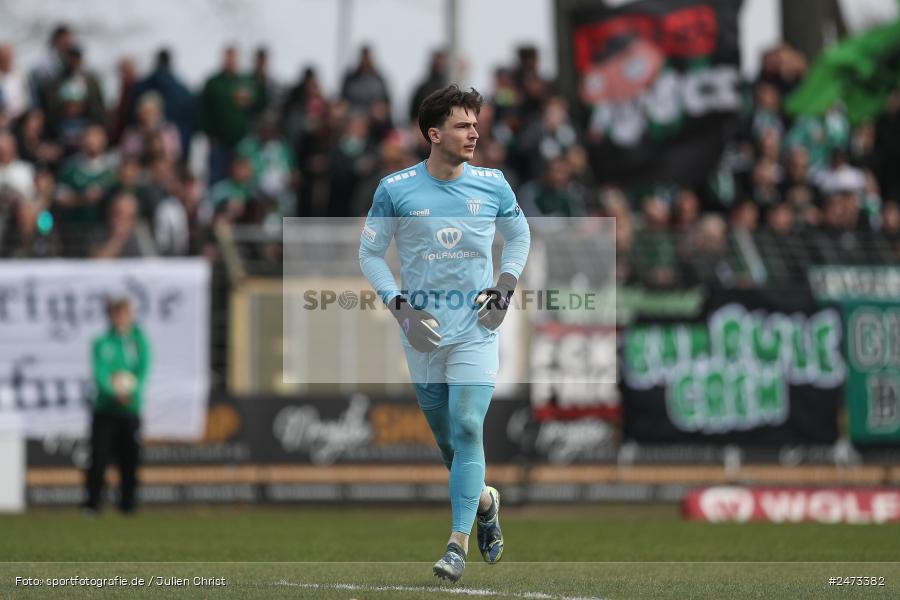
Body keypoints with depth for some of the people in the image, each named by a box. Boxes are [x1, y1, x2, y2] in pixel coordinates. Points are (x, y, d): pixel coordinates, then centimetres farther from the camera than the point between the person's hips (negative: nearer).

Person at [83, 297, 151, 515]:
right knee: (99, 456, -9)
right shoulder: (102, 343, 2)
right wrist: (114, 391, -28)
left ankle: (128, 502, 16)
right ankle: (93, 501, -5)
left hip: (131, 409, 1)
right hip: (105, 409, -1)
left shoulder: (139, 341, 6)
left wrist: (131, 388, -22)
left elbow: (143, 369, -3)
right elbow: (100, 373, -9)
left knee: (130, 457, 3)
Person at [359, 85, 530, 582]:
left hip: (476, 331, -1)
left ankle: (458, 545, -12)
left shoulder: (493, 185, -1)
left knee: (467, 429, -14)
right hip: (423, 333, 1)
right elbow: (369, 253, 3)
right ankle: (484, 500, 38)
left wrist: (506, 286, 1)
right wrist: (401, 308, -8)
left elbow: (519, 236, 16)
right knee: (445, 438, 8)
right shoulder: (396, 189, -5)